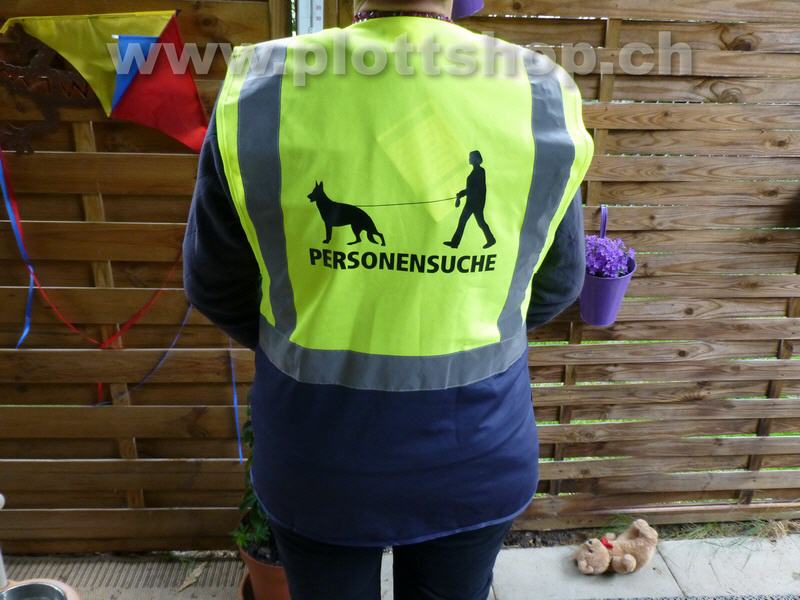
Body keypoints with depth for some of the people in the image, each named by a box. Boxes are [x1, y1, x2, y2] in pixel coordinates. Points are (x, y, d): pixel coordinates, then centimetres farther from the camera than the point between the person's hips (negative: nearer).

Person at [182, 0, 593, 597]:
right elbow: (558, 282, 1)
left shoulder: (260, 91, -15)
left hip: (316, 452, 0)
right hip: (474, 447, 1)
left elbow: (213, 282, -2)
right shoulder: (541, 95, -12)